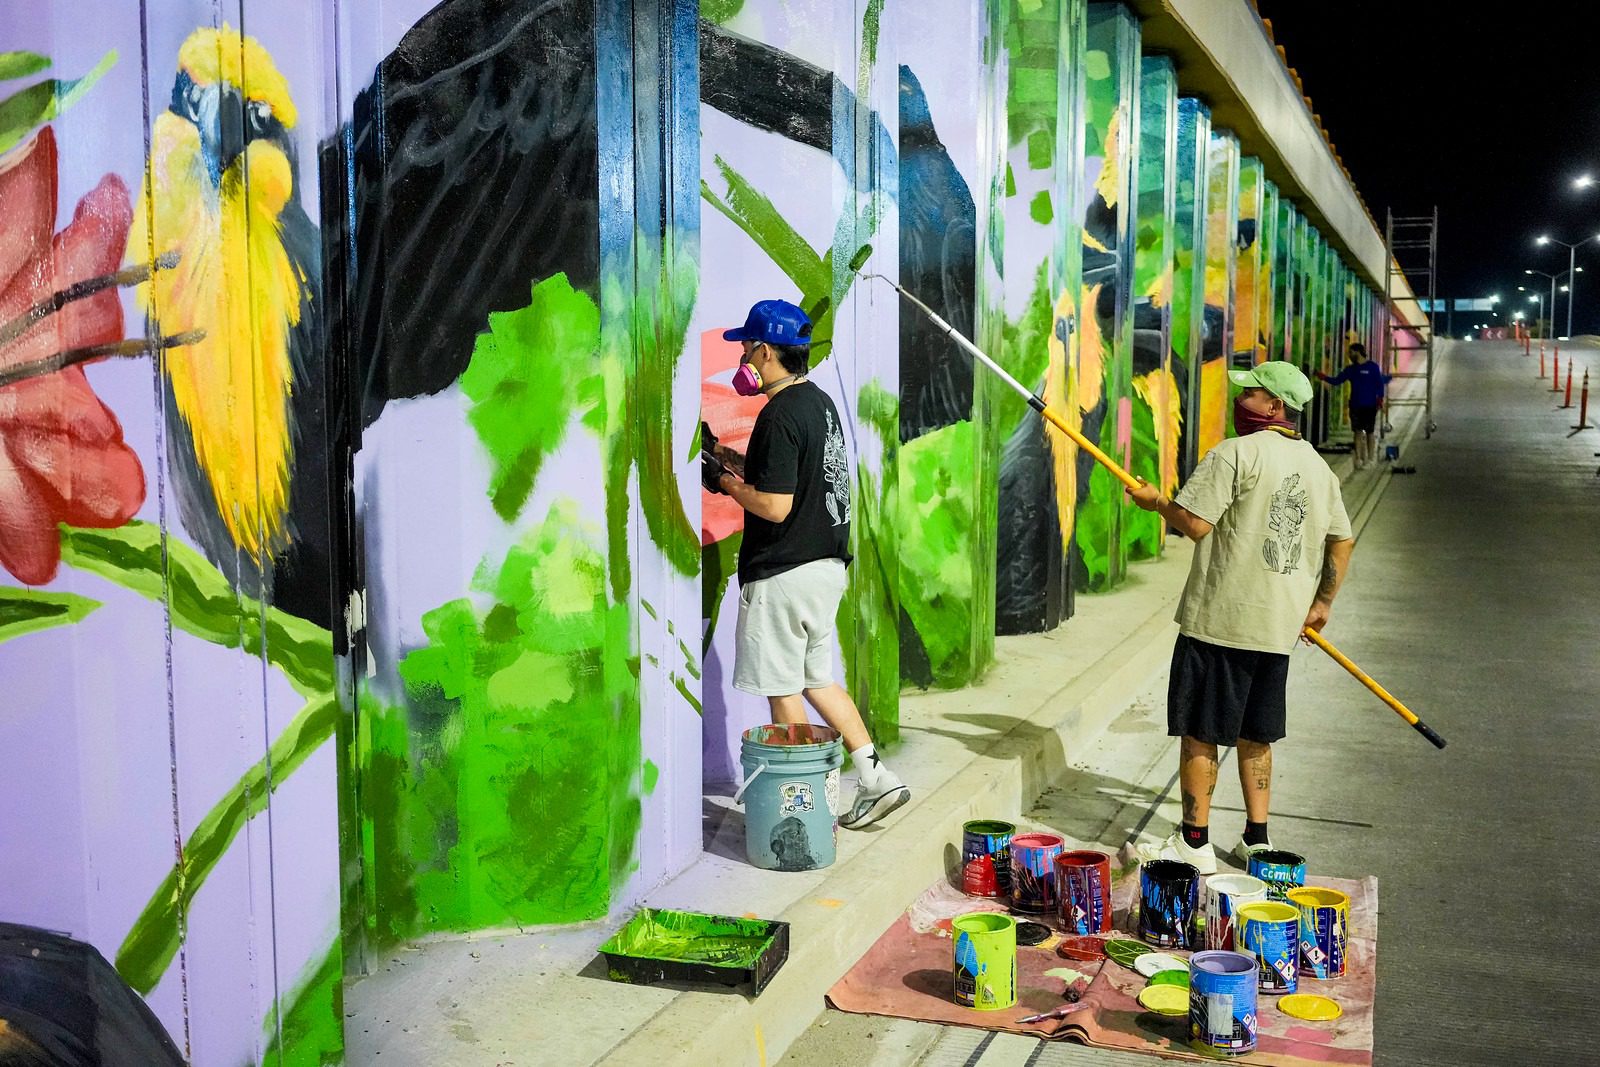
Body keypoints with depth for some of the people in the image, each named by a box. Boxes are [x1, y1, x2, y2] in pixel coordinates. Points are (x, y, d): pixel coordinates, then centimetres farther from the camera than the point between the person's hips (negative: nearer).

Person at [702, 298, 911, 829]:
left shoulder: (780, 415, -19)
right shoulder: (820, 402, 11)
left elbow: (775, 506, -23)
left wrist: (726, 482, -8)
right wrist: (738, 463, 17)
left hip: (784, 574, -9)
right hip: (827, 563, 9)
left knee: (783, 689, 3)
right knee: (817, 678, 19)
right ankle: (875, 778, 19)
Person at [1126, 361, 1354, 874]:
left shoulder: (1234, 453, -12)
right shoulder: (1318, 466, 12)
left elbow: (1195, 524, -18)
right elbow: (1342, 541, 16)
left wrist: (1156, 501, 0)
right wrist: (1322, 602, 25)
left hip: (1219, 619, -7)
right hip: (1280, 625, 7)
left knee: (1199, 732, 2)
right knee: (1256, 735, 17)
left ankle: (1195, 843, 8)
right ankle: (1257, 840, 22)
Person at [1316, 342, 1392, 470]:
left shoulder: (1373, 367, -3)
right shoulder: (1350, 369, 11)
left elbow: (1380, 382, -3)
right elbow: (1337, 380, 14)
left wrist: (1380, 398, -11)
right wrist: (1324, 377, 3)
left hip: (1370, 406, -4)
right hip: (1355, 405, 4)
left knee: (1369, 432, 1)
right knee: (1358, 432, 3)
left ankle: (1370, 459, 8)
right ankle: (1358, 459, 6)